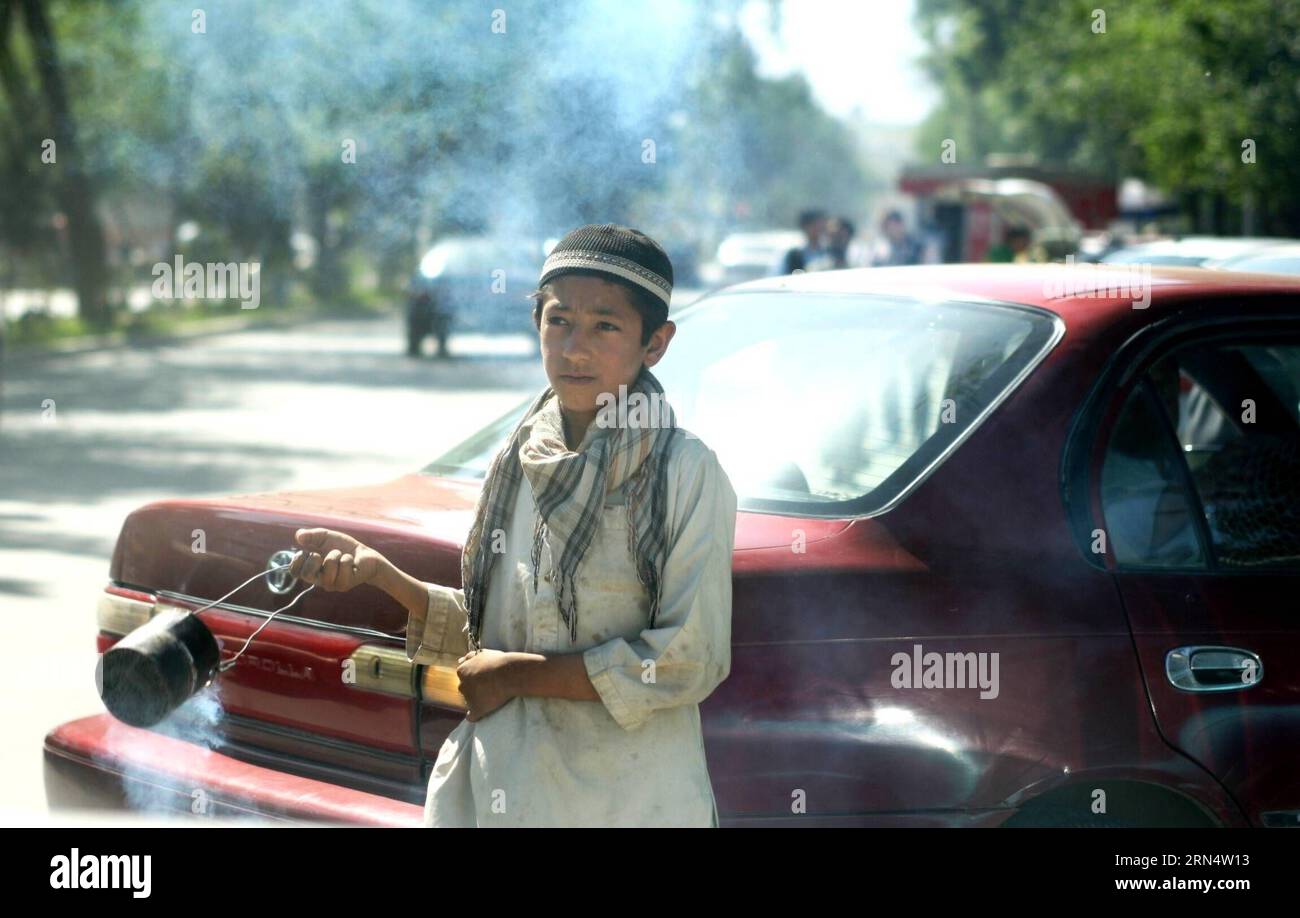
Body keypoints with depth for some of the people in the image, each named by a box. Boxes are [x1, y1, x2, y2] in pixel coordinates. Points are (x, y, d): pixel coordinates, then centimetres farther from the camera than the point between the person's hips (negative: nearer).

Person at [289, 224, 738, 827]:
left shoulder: (686, 472, -12)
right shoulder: (520, 461, 4)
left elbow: (690, 660, -16)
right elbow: (486, 629, 10)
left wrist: (516, 674, -11)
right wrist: (375, 573, -4)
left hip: (627, 800, -4)